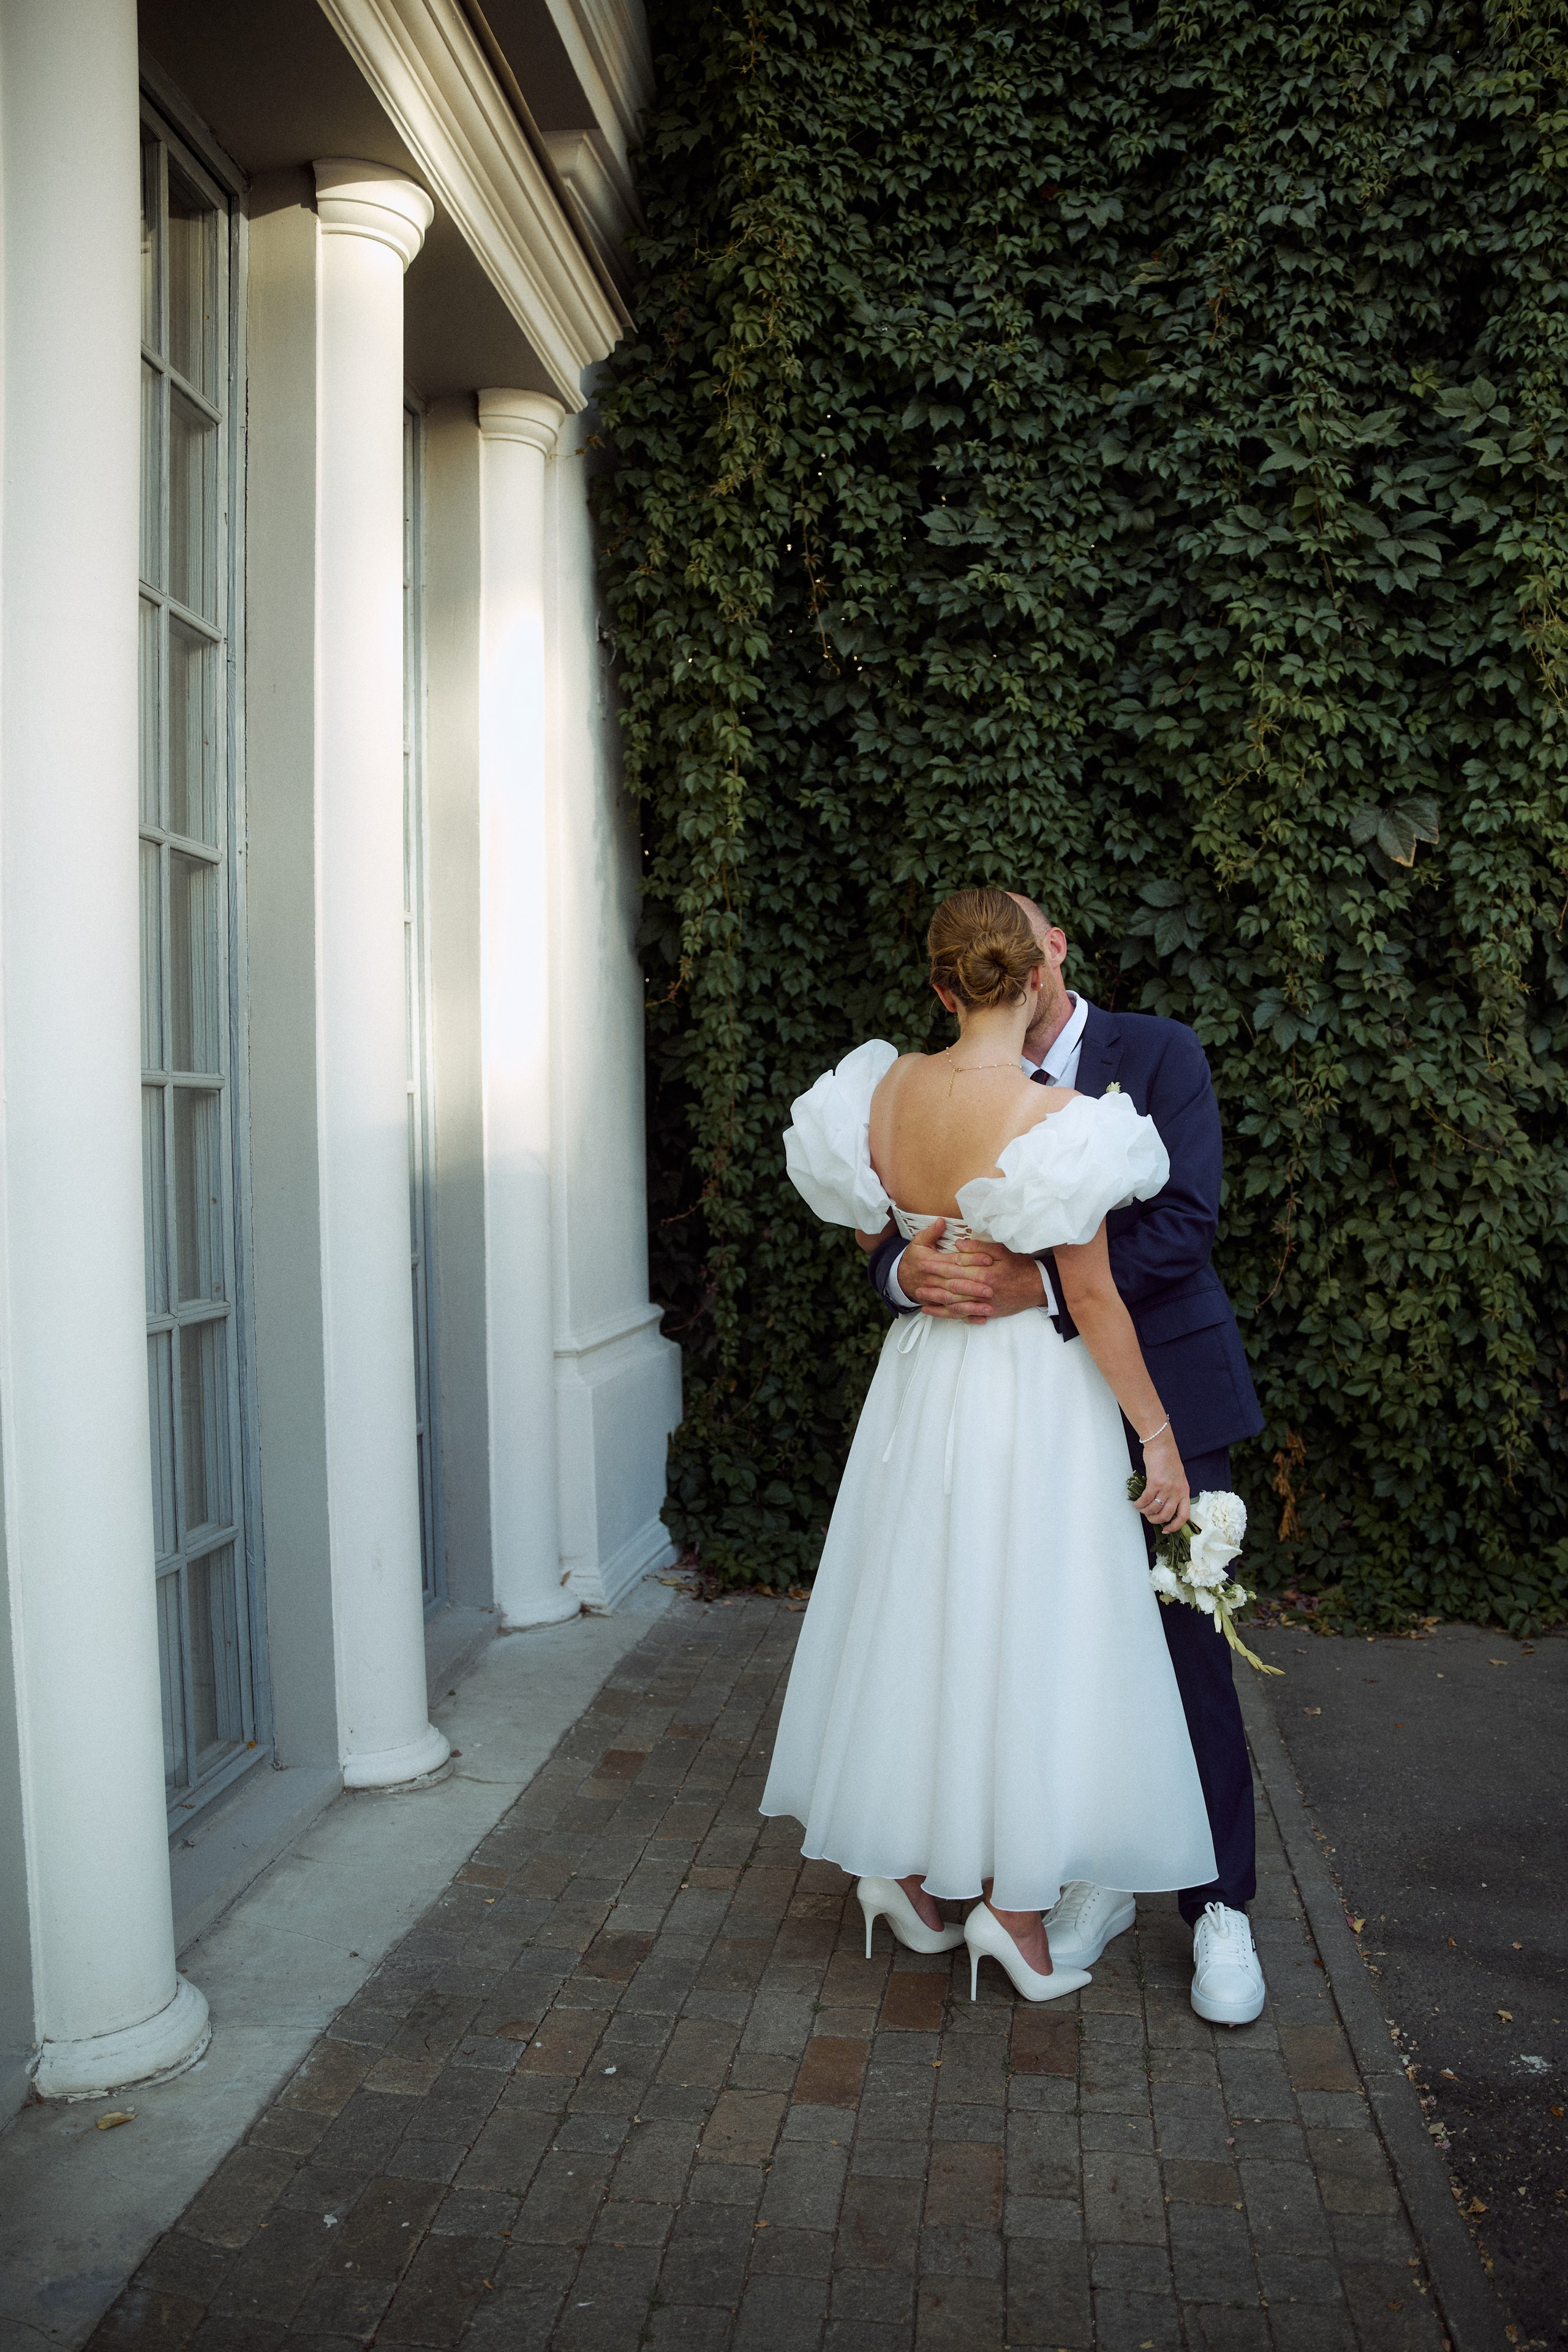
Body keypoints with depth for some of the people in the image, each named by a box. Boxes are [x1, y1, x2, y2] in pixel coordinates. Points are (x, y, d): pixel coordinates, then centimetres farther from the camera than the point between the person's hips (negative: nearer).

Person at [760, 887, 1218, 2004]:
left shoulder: (885, 1089, -4)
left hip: (922, 1379, 6)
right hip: (1034, 1396, -5)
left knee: (920, 1616, 18)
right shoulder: (1055, 1117, -21)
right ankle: (1014, 1904, 18)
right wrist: (1159, 1436, -7)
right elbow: (1093, 1292, -16)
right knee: (1027, 1631, 7)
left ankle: (908, 1867, 30)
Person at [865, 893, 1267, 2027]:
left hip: (1162, 1392, -3)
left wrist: (1041, 1284, -28)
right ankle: (1099, 1877, 29)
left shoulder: (1160, 1054, -7)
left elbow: (1186, 1224, -17)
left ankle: (1221, 1908, 19)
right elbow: (893, 1237, -1)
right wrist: (912, 1271, -26)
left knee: (1189, 1650, 3)